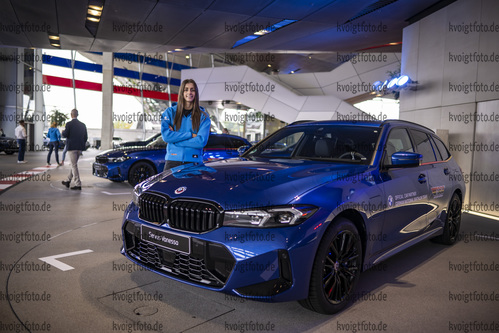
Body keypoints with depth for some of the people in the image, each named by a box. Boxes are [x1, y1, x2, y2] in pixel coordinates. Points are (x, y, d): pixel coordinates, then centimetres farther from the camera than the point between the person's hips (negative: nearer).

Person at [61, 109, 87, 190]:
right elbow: (86, 137, 9)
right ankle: (68, 181, 29)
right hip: (79, 148, 6)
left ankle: (78, 184, -7)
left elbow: (65, 135, -13)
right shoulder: (82, 125, 7)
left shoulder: (69, 124, -9)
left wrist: (63, 132, 10)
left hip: (71, 147, -6)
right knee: (73, 164, 17)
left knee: (74, 165, -4)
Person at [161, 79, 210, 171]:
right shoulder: (170, 112, 9)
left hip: (194, 162, 0)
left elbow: (201, 141, -7)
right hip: (172, 160, 1)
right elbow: (166, 136, -5)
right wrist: (190, 135, -8)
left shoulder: (203, 116, 6)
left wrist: (175, 137, -7)